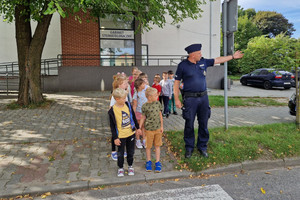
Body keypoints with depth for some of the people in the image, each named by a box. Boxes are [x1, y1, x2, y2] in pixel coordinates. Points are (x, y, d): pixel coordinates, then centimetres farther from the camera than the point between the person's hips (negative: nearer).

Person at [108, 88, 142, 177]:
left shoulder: (128, 105, -6)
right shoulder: (112, 110, -16)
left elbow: (133, 117, 8)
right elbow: (112, 126, -10)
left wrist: (137, 128, 13)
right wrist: (115, 138, -9)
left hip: (131, 133, 3)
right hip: (120, 135, -3)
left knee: (130, 151, 17)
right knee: (120, 153, 13)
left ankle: (130, 166, 38)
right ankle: (120, 168, 34)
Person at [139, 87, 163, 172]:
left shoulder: (158, 103, -1)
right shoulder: (145, 106, -12)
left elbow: (160, 115, 7)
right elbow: (143, 118, -3)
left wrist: (162, 126, 8)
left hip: (158, 128, 3)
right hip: (149, 129, -3)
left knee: (157, 145, 11)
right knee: (148, 146, 10)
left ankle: (157, 162, 23)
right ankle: (148, 161, 28)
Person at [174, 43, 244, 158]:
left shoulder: (203, 62, 9)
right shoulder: (183, 65, -4)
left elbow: (218, 60, 23)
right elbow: (176, 83, -2)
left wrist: (233, 56, 26)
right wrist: (177, 99, -7)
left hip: (203, 97, 5)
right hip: (190, 98, -4)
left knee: (203, 124, 9)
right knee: (189, 124, 2)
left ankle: (202, 147, 24)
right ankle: (189, 148, 18)